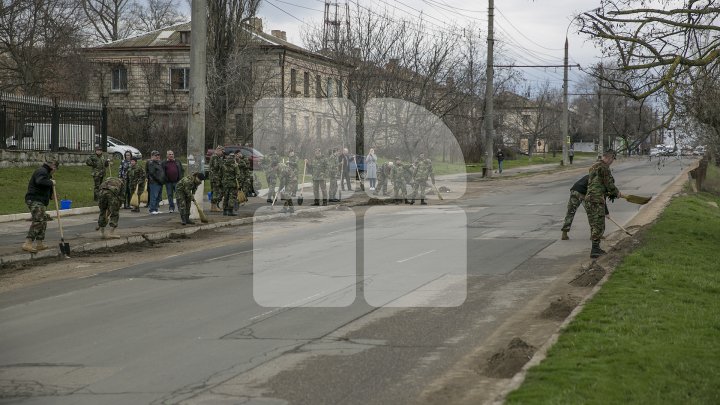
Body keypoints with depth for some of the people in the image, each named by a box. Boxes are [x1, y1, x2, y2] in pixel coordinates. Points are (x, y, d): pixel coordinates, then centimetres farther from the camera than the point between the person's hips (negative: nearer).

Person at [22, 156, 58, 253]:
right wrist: (51, 182, -20)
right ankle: (27, 244, -24)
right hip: (35, 201, -11)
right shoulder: (42, 171, -12)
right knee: (38, 221, -19)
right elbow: (40, 181, -32)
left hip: (40, 201, 11)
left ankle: (39, 243, 23)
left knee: (43, 221, 16)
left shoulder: (45, 172, 22)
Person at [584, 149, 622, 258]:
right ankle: (594, 250, -7)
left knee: (595, 225, 17)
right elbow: (609, 183, -11)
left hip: (589, 199, 9)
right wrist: (617, 192, 6)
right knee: (598, 226, -5)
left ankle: (596, 248, 24)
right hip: (597, 200, -9)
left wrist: (608, 193, 24)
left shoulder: (593, 166, 18)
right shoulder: (603, 167, -13)